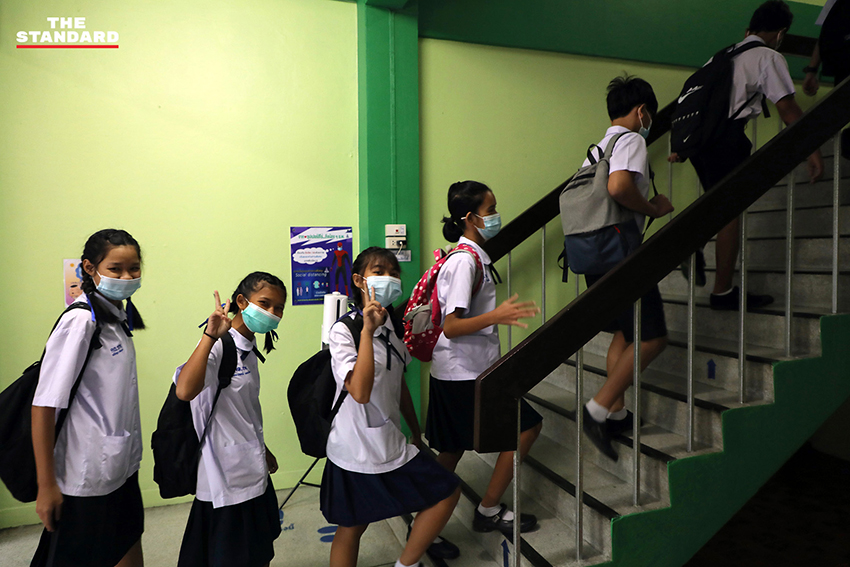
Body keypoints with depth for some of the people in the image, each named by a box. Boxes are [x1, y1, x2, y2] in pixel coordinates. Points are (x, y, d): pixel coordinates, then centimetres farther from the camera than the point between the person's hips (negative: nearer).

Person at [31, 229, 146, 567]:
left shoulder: (119, 317, 5)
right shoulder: (81, 320, -19)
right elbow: (45, 403, -20)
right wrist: (46, 485, -16)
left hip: (122, 467, 8)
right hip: (86, 476, -7)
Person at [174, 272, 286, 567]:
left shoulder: (248, 348, 7)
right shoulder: (219, 346, -20)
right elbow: (184, 391, -41)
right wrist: (210, 336, -40)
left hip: (253, 473, 9)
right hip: (227, 479, -9)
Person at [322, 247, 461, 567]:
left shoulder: (392, 326, 5)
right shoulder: (343, 331, -17)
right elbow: (360, 392, -31)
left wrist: (417, 432, 20)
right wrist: (368, 331, -32)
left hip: (389, 444, 7)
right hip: (355, 451, -7)